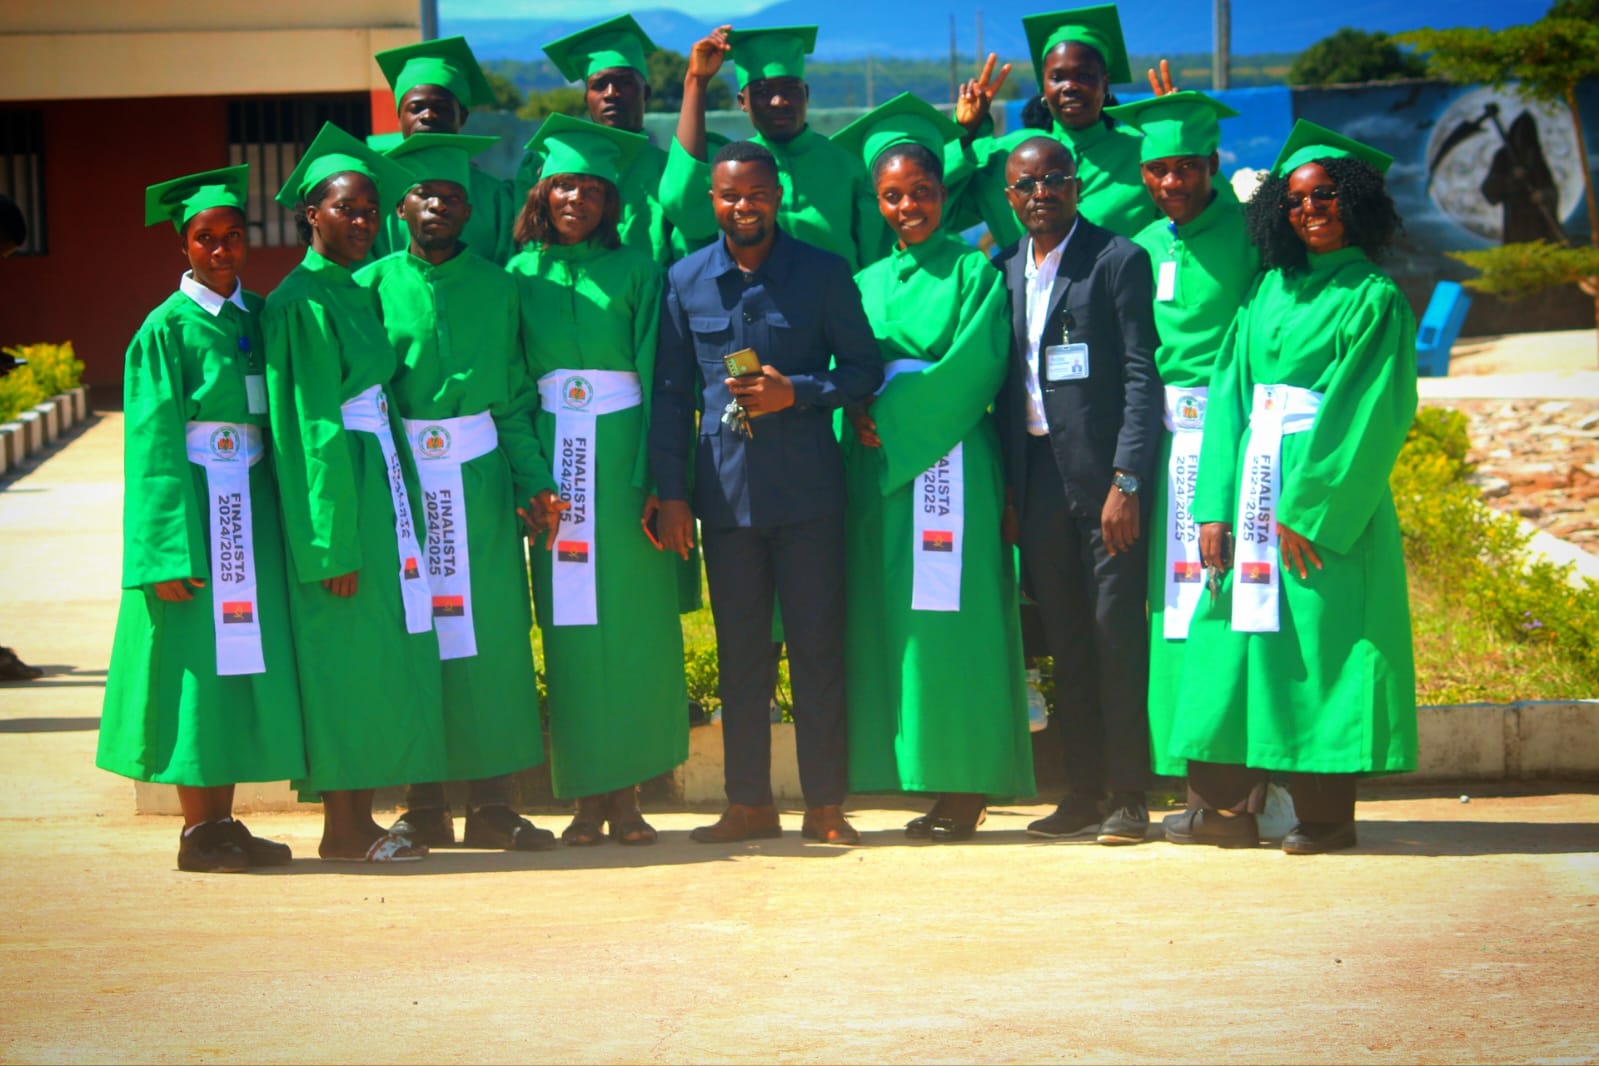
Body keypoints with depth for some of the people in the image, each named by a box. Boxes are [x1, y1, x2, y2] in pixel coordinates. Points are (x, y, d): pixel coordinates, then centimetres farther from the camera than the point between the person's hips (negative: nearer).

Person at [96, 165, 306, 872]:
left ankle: (223, 821, 15)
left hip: (252, 506, 6)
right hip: (194, 503, -6)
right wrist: (170, 551, -17)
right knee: (198, 663, -3)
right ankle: (198, 831, 4)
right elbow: (152, 444, -10)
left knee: (244, 663, 7)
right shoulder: (165, 329, -7)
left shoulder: (258, 317, 9)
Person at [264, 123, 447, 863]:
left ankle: (355, 818, 15)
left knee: (381, 654, 9)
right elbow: (313, 429, -16)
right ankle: (343, 826, 2)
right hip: (336, 490, -9)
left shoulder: (354, 293, 14)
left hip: (383, 486, 9)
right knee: (347, 653, -5)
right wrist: (336, 544, -19)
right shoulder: (302, 302, -12)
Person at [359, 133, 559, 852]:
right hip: (400, 477, -1)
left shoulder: (495, 286, 9)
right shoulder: (373, 286, 5)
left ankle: (491, 803, 5)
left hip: (480, 475, 1)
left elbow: (515, 396, 9)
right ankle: (424, 805, 8)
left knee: (490, 631, -1)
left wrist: (532, 478, -4)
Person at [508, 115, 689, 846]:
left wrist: (656, 481, -12)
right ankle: (586, 798, 7)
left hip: (624, 456, -1)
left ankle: (626, 794, 6)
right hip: (553, 459, 1)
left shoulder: (637, 273, 4)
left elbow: (656, 380, -2)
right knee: (570, 629, 1)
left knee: (634, 624, -1)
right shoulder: (521, 276, 9)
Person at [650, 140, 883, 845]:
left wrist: (796, 391, -13)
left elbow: (864, 367, 4)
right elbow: (671, 392, 9)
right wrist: (670, 491, 4)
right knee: (739, 650, 7)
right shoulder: (685, 280, 7)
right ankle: (749, 802, 16)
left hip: (808, 488, -2)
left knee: (817, 646, 1)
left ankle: (825, 804, 9)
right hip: (726, 489, 2)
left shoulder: (823, 273, 2)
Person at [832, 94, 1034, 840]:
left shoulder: (974, 272, 4)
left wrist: (893, 418, -11)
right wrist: (860, 413, -6)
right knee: (889, 620, 1)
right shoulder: (867, 284, 18)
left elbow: (972, 367, -8)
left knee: (951, 618, -8)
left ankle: (965, 789, -6)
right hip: (879, 469, 5)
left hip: (952, 463, -5)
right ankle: (920, 775, 5)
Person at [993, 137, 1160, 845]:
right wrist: (1007, 490, 8)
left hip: (1103, 475, -5)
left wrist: (1126, 481, -15)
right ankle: (1084, 793, 15)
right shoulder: (1004, 272, 14)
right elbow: (1005, 387, 15)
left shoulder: (1119, 261, -3)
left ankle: (1129, 798, 1)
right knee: (1066, 643, 8)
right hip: (1037, 481, 5)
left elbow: (1142, 380, -8)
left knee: (1117, 635, -4)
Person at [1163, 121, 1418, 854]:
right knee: (1237, 641, 3)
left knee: (1319, 646, -4)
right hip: (1254, 485, 5)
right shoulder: (1271, 289, 13)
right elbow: (1230, 391, 9)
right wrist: (1215, 505, -1)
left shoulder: (1374, 298, -2)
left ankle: (1326, 814, 2)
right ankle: (1225, 805, 8)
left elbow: (1370, 414, -9)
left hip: (1329, 492, -5)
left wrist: (1308, 507, -14)